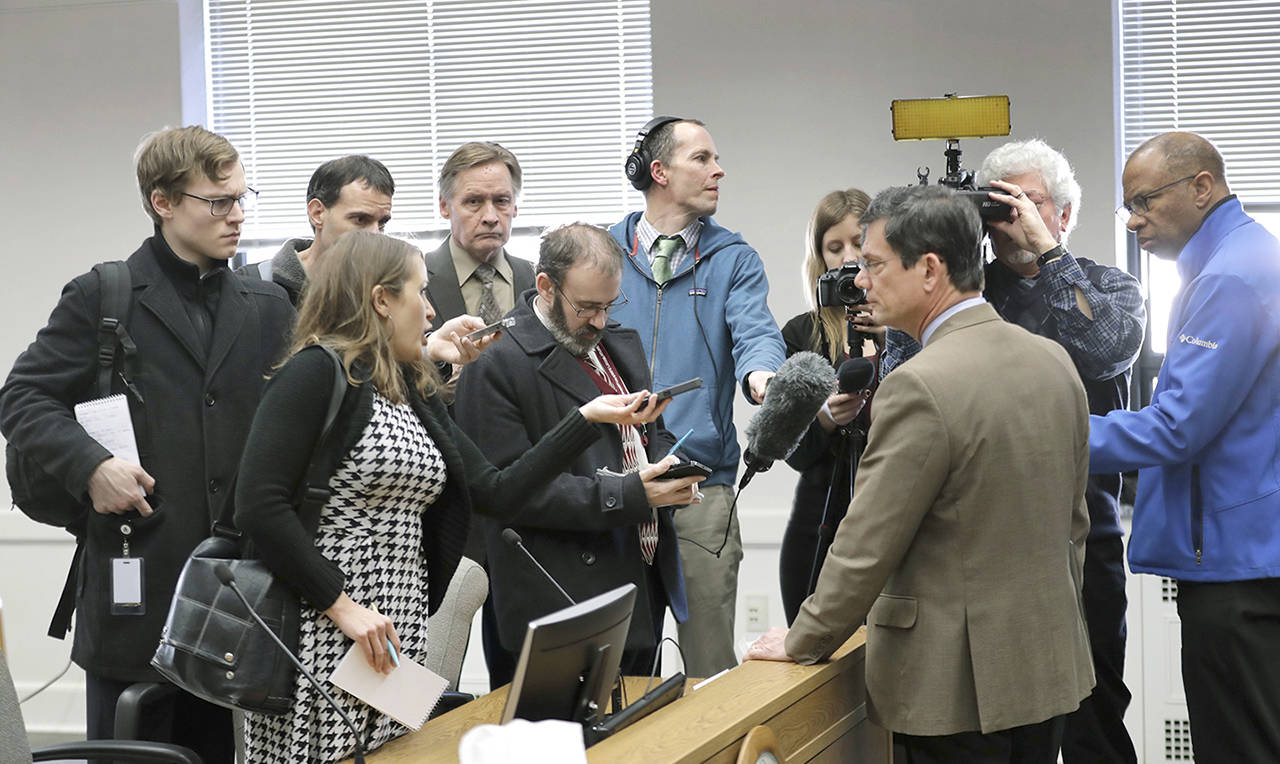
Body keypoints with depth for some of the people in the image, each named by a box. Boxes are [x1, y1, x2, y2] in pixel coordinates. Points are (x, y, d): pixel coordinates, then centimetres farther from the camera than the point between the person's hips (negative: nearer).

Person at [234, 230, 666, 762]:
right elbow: (259, 505, -16)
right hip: (324, 637, -7)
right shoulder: (316, 374, -8)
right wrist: (341, 604, -17)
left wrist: (590, 418, 11)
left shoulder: (415, 394, 17)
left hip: (399, 635, 7)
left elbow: (497, 494, 13)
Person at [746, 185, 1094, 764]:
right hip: (1049, 667, 8)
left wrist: (803, 643, -3)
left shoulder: (921, 387, -21)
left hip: (959, 683, -8)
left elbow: (865, 548, -16)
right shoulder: (1053, 359, 4)